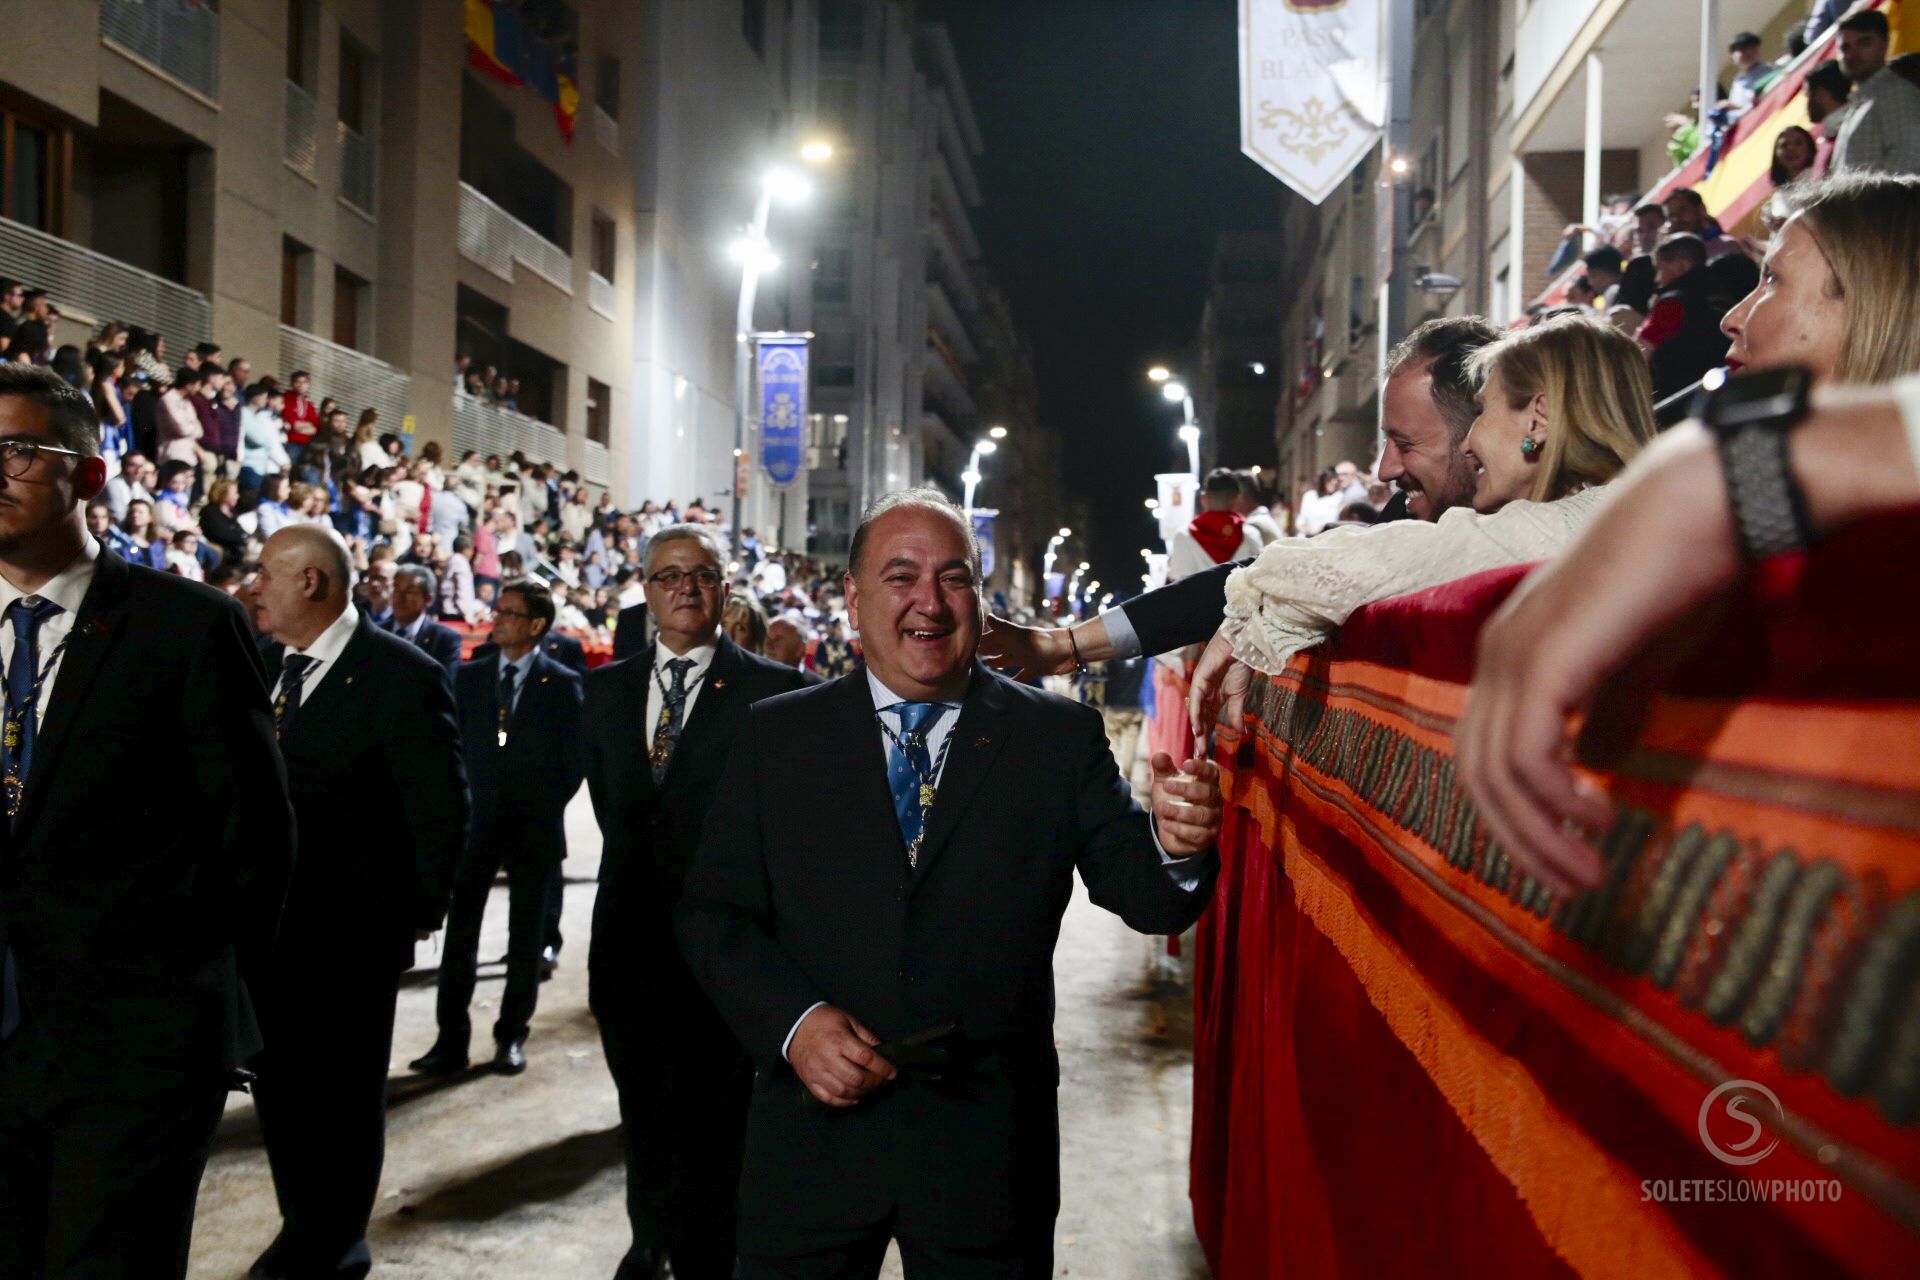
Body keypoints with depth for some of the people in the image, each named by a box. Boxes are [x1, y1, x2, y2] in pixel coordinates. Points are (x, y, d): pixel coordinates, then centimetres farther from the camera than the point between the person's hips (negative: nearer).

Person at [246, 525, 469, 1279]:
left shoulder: (402, 677, -16)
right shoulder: (269, 665, 6)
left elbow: (441, 809, -13)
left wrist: (421, 913, -9)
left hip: (352, 929, -6)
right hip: (271, 919, 7)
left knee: (343, 1092, 10)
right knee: (278, 1079, 17)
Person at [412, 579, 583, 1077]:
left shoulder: (562, 684, -2)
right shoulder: (469, 677, 7)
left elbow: (575, 761, 0)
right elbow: (455, 747, 8)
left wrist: (544, 810, -3)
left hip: (535, 828, -2)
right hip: (477, 822, 2)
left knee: (525, 937, 8)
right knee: (459, 931, -1)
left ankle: (512, 1037, 19)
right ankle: (451, 1040, 3)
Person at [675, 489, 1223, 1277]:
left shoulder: (1061, 737, 0)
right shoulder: (777, 735, 2)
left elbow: (1148, 899, -6)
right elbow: (712, 911, 1)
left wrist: (1177, 848, -28)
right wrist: (794, 1021, -14)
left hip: (988, 1148, 0)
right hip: (812, 1134, 1)